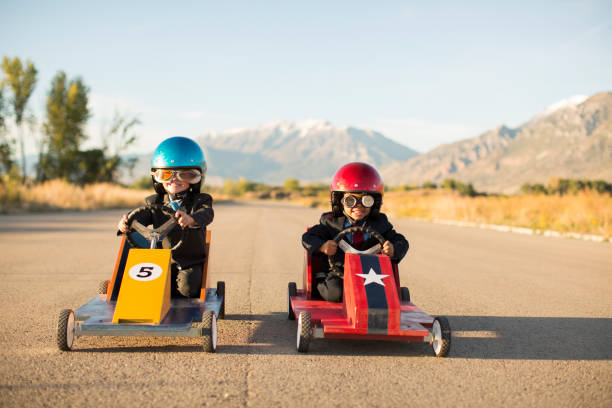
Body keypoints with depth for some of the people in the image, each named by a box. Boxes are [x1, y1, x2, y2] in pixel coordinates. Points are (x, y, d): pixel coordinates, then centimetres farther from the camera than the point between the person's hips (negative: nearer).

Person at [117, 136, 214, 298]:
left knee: (187, 285, -30)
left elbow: (206, 215, -22)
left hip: (191, 264, -2)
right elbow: (140, 217, -7)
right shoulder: (154, 203, 11)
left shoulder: (200, 201, 2)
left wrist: (191, 219, -47)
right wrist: (126, 223, -33)